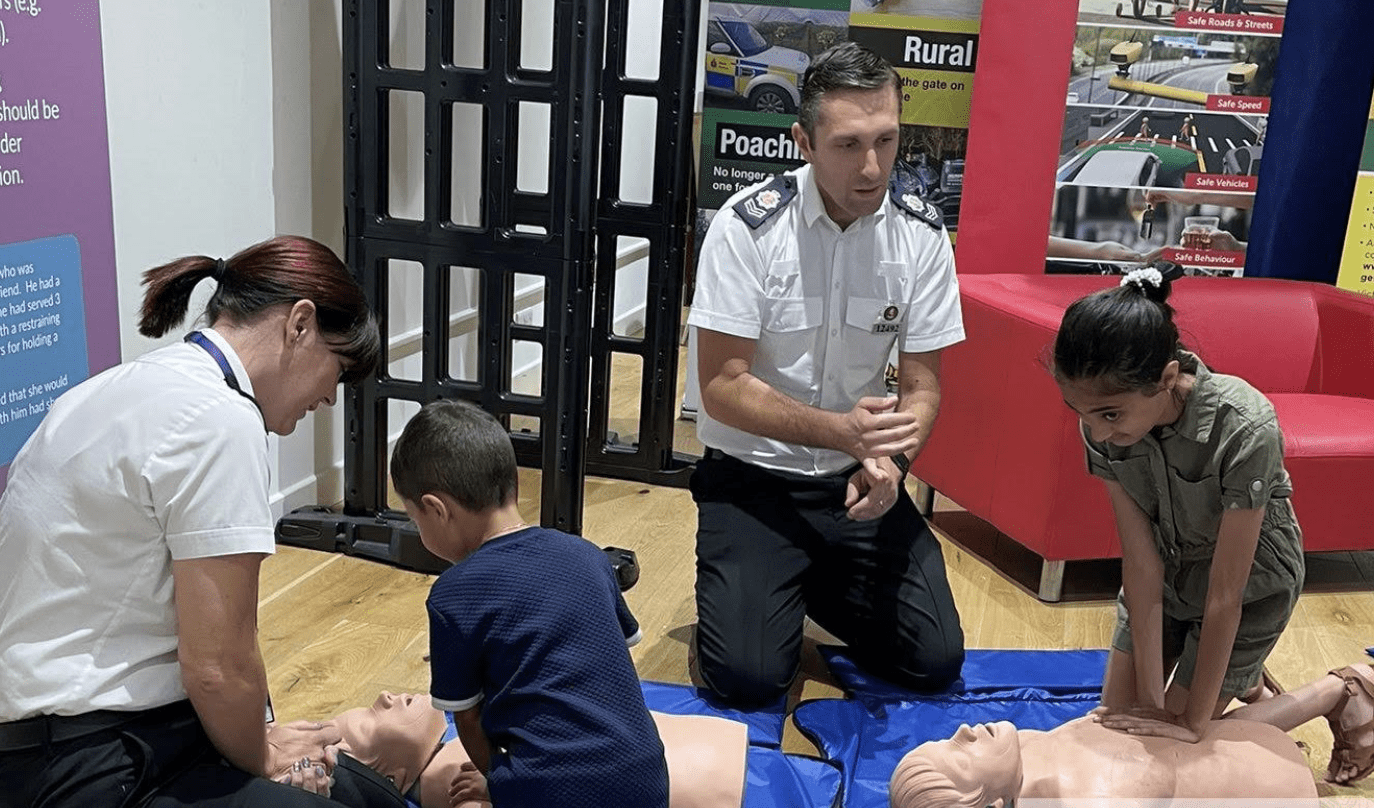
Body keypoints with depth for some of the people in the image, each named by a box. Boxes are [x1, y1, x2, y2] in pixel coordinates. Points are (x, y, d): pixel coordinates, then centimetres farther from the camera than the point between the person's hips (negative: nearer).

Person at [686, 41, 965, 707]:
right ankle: (749, 581, 18)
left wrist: (888, 459, -24)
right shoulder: (747, 227, -17)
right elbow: (722, 388, -17)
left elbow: (922, 386, -2)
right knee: (748, 676, -16)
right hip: (753, 476, -3)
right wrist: (842, 431, -30)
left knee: (936, 661, -4)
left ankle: (819, 584, 23)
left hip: (858, 478, 3)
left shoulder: (922, 234, -7)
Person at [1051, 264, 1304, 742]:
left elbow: (1225, 595, -30)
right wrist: (1150, 696, -19)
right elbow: (1140, 560, -21)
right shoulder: (1105, 423, -25)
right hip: (1166, 568, 4)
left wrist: (1194, 720, -22)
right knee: (1119, 713, 10)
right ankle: (1232, 673, 33)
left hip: (1249, 581, -4)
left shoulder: (1244, 429, -38)